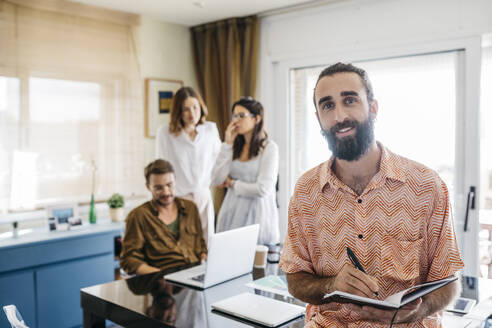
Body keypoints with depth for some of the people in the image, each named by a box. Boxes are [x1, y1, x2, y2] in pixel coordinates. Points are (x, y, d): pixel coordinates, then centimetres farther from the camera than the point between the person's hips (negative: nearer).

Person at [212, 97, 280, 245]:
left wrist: (232, 183, -2)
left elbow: (263, 189, -15)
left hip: (256, 214, -4)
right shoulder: (235, 147, 8)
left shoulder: (269, 147, -8)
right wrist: (227, 144, -3)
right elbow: (217, 180, -2)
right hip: (232, 214, 5)